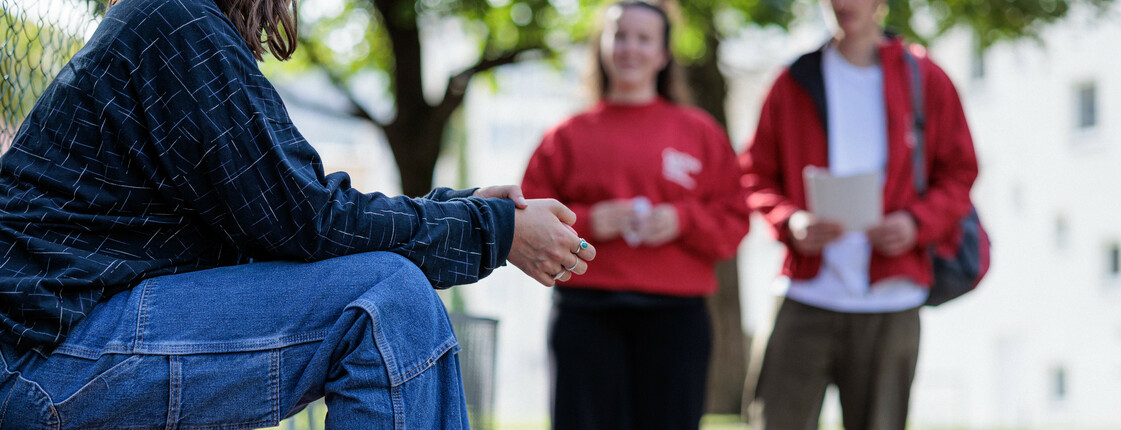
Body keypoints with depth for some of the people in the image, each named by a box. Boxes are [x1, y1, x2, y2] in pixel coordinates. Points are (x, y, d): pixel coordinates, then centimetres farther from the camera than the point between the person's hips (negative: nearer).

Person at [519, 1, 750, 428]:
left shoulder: (700, 132, 13)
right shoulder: (568, 136, 11)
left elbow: (733, 221, 9)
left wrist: (682, 221, -9)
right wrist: (587, 222, -8)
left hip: (675, 316, 0)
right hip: (586, 316, 0)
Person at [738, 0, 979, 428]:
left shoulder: (927, 80, 7)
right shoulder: (796, 80, 8)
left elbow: (958, 173, 9)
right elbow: (757, 174, 10)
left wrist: (917, 222, -10)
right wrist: (790, 221, -10)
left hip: (891, 302, 0)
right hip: (807, 298, 0)